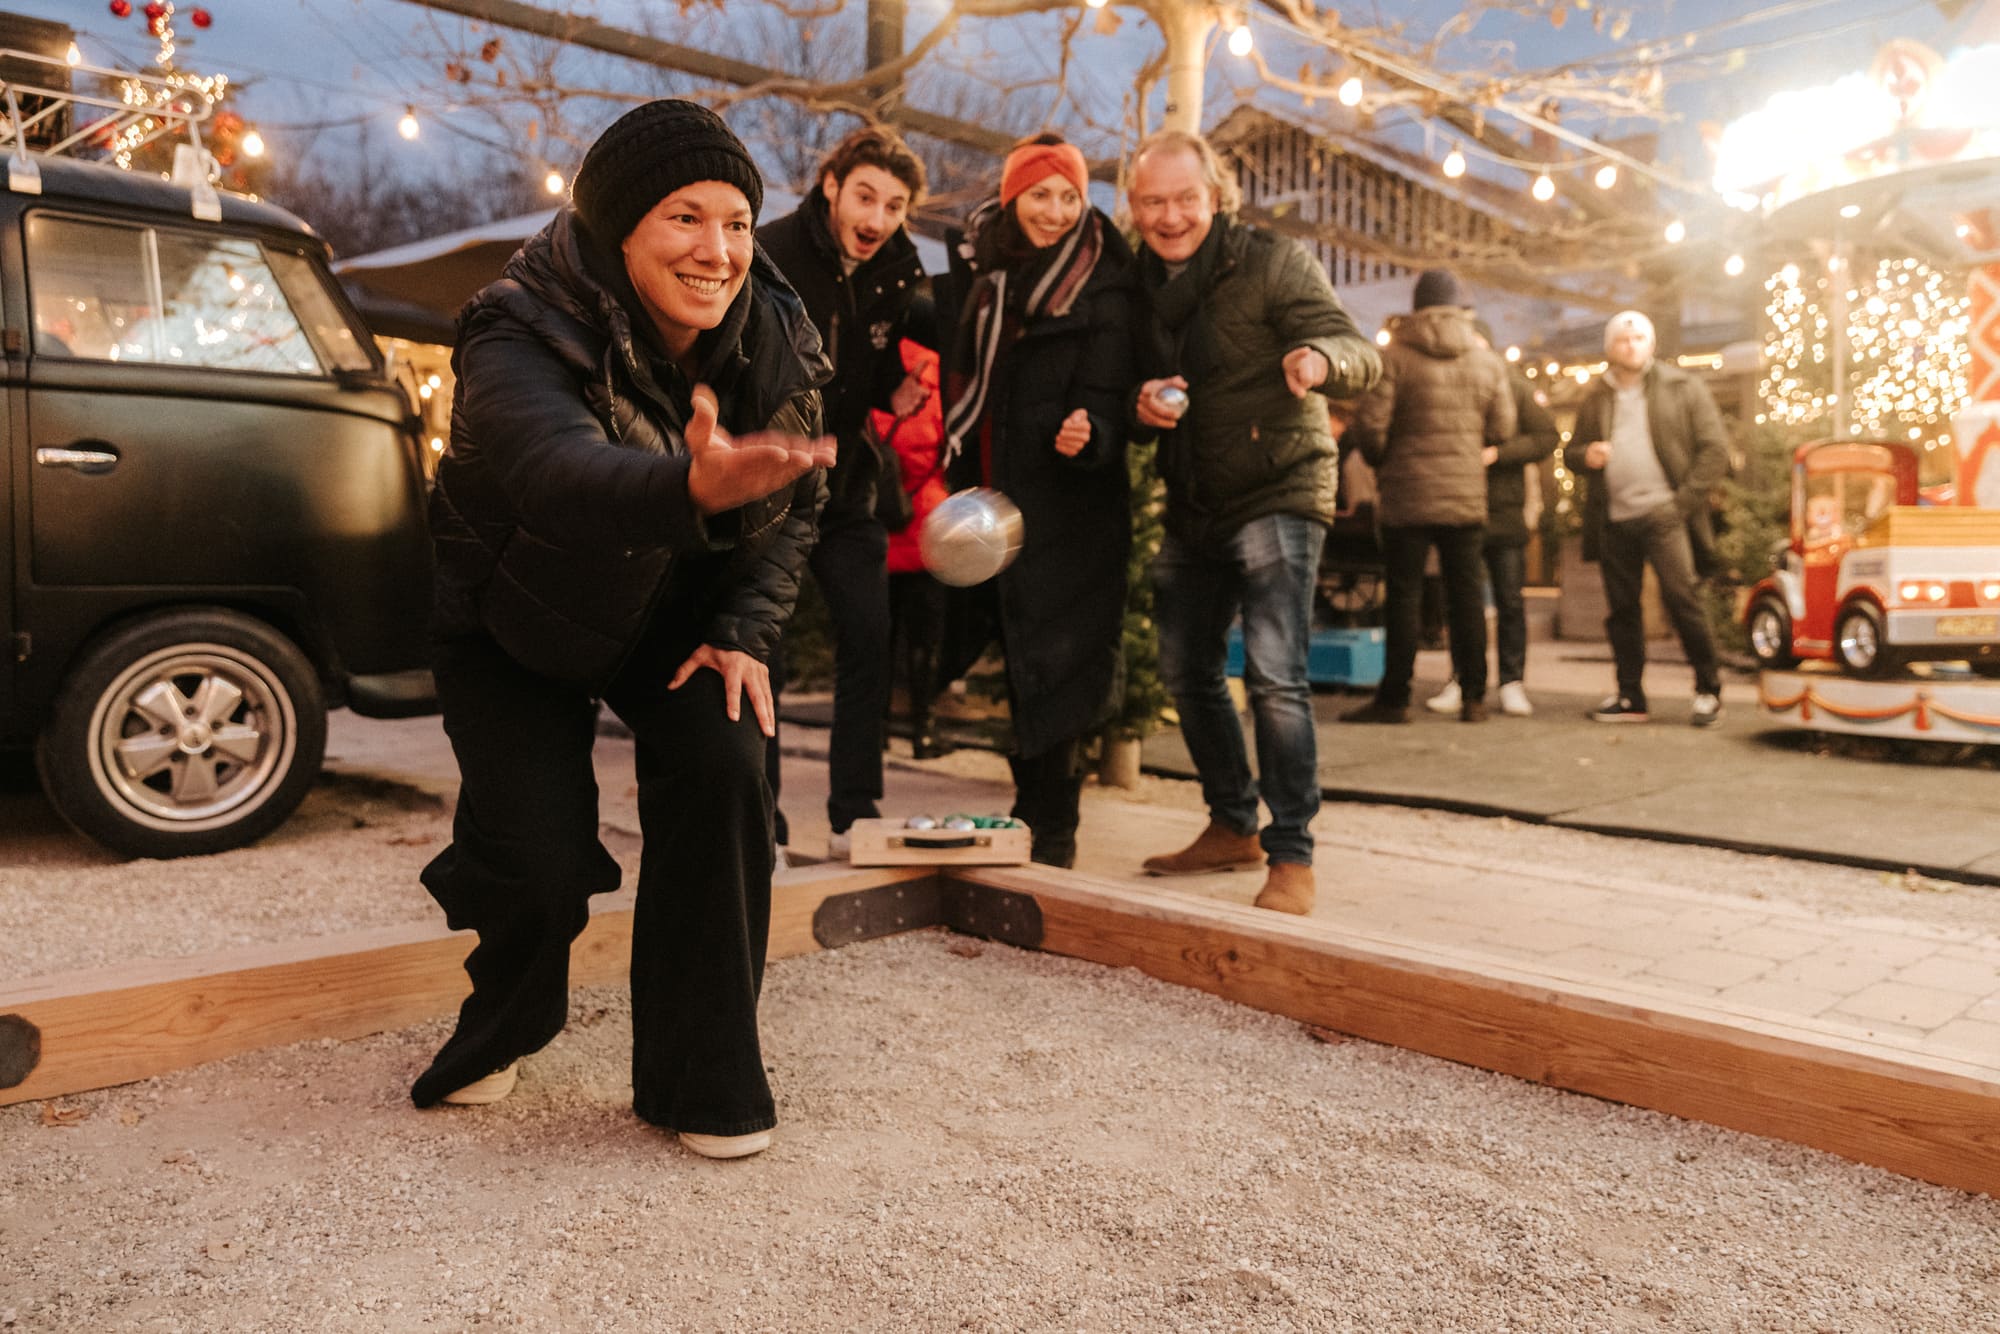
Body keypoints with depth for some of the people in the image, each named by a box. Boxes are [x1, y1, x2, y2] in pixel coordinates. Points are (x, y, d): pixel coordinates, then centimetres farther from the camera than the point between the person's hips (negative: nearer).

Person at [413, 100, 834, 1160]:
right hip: (514, 623, -3)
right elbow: (557, 469, -53)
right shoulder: (521, 338, -31)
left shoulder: (775, 341, -16)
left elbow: (794, 503, -3)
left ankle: (703, 1082, -5)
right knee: (541, 863, -15)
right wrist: (690, 487, -74)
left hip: (674, 614, 3)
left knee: (721, 769, -22)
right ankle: (499, 1031, 25)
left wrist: (745, 628, -17)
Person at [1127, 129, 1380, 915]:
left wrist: (1322, 359, -40)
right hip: (1193, 507, 7)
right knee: (1186, 671, 12)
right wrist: (1142, 405, -13)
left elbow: (1360, 354, -16)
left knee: (1274, 673, -17)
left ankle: (1291, 856, -7)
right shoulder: (1143, 282, 9)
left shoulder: (1273, 263, -8)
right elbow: (1129, 388, 12)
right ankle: (1233, 827, 28)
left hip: (1278, 490, -7)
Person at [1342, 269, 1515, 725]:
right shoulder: (1488, 361, 6)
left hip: (1407, 495, -3)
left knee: (1404, 595, 1)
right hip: (1467, 496, 3)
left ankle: (1393, 698, 4)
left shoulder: (1395, 355, -6)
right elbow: (1503, 430, 8)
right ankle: (1473, 698, 11)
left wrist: (1382, 461, 7)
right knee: (1467, 595, 8)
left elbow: (1369, 422, -12)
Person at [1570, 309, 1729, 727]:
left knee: (1681, 598, -12)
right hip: (1614, 519, 4)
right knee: (1621, 607, 6)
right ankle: (1630, 697, 14)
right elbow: (1572, 450, 19)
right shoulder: (1594, 399, 14)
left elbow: (1715, 449, 0)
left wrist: (1684, 500, -10)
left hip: (1663, 515, -4)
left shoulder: (1682, 388, 4)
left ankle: (1709, 691, 0)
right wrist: (1585, 456, -6)